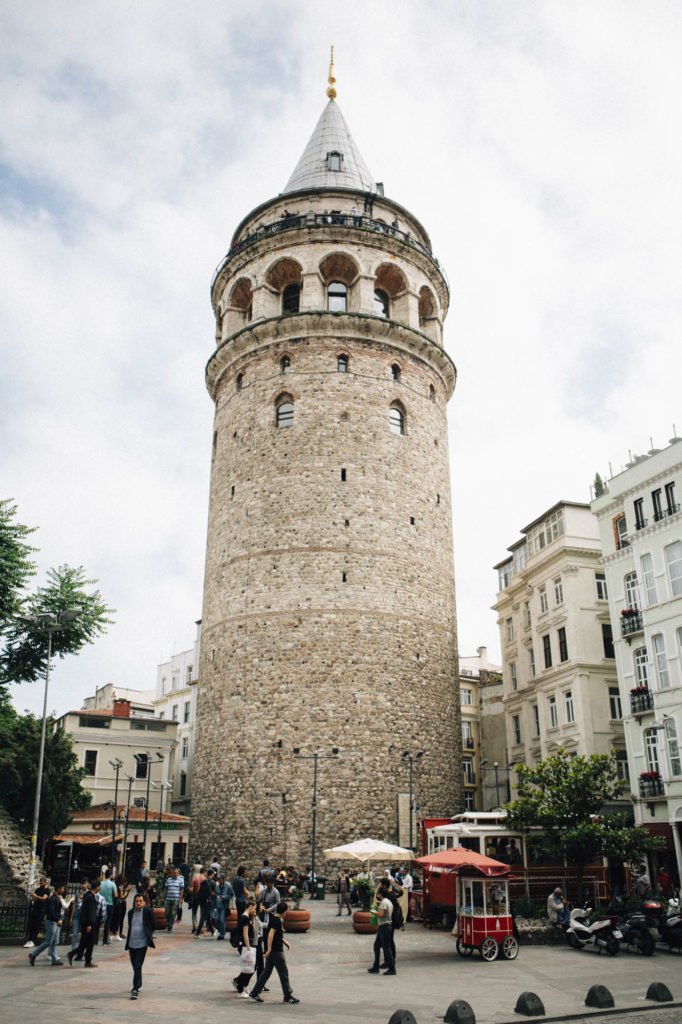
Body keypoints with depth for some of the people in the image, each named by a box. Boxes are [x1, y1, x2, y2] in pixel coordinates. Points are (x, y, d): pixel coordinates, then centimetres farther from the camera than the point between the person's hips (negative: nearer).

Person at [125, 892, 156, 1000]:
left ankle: (135, 989, -7)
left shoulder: (148, 912, -8)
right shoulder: (130, 912, 5)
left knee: (138, 967, -10)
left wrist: (148, 936, 5)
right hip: (132, 943, 5)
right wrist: (129, 939, 14)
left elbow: (152, 926, 2)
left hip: (142, 943, -5)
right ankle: (137, 985, 36)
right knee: (135, 966, 17)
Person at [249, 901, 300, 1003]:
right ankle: (288, 996, 8)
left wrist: (285, 942, 25)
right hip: (276, 950, -9)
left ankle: (255, 993, 16)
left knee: (266, 972, 13)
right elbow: (270, 934, -27)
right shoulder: (278, 921, -18)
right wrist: (269, 949, -27)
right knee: (284, 972, 1)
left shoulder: (273, 917, 9)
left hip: (272, 950, 9)